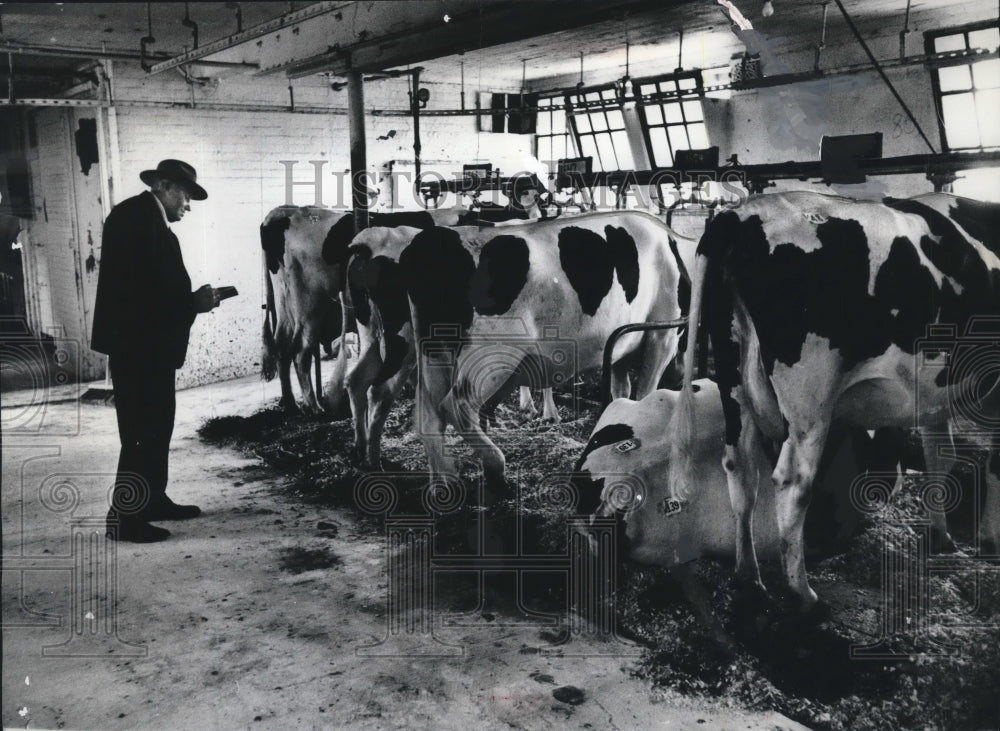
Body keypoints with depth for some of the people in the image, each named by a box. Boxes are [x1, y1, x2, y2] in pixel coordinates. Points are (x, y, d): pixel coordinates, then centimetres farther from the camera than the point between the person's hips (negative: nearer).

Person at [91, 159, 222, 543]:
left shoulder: (147, 218, 16)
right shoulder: (136, 216, -15)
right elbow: (141, 285, -23)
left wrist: (192, 299, 3)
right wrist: (192, 302, -15)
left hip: (148, 343, 11)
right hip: (137, 344, -11)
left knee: (157, 424, 17)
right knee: (141, 431, -7)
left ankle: (153, 499, 28)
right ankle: (123, 518, 0)